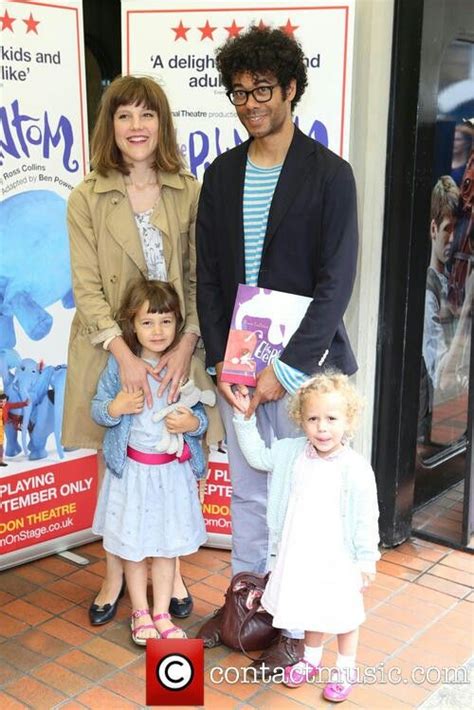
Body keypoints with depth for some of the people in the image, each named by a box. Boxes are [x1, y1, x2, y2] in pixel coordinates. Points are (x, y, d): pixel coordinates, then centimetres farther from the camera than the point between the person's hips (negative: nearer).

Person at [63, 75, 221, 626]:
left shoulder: (190, 192, 0)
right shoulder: (87, 198, -2)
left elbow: (198, 279, 0)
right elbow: (86, 288, -7)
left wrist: (185, 346, -12)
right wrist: (124, 354, -18)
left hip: (175, 350, 1)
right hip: (112, 352, 0)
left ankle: (169, 570, 32)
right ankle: (115, 574, 31)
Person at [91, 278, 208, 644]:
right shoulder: (119, 363, -9)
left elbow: (202, 417, 2)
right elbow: (97, 410, -1)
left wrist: (193, 423, -20)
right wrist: (115, 408, -22)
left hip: (172, 470, 1)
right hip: (132, 469, -1)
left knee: (168, 544, 13)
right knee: (133, 545, 12)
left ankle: (162, 614, 30)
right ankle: (140, 612, 32)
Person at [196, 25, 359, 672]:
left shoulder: (330, 174, -6)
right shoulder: (221, 174, 8)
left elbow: (336, 283, -11)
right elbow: (208, 275, 7)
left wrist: (285, 368, -15)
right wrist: (220, 362, -2)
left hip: (301, 360, -4)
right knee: (246, 490, 16)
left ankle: (297, 625, 22)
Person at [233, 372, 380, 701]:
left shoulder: (356, 468, -21)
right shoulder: (292, 453, -7)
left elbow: (366, 518, -14)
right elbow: (258, 456, 9)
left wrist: (367, 559, -10)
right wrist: (244, 419, 1)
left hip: (338, 558, -4)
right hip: (300, 554, 5)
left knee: (343, 613, 14)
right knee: (310, 610, 23)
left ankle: (346, 668, 36)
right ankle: (311, 659, 45)